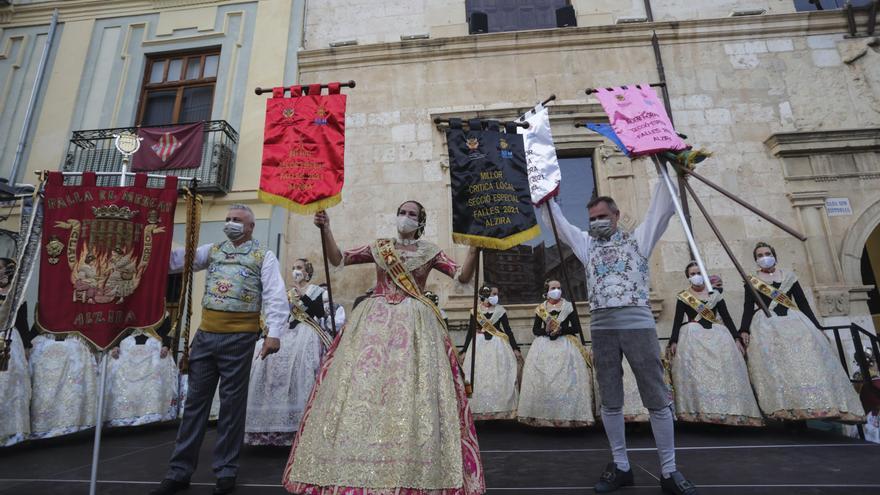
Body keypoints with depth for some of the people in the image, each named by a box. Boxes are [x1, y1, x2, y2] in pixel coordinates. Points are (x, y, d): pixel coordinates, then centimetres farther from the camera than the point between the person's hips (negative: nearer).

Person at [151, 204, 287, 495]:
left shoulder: (264, 256, -2)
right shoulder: (212, 251, 14)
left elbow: (275, 296, -11)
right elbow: (178, 260, 7)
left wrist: (274, 333, -19)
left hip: (239, 337, -4)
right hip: (205, 334, 5)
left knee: (232, 404, 6)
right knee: (195, 400, 11)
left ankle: (226, 471, 21)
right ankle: (179, 471, 25)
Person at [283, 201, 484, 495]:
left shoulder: (430, 252, 9)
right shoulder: (379, 247, 13)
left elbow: (463, 276, 1)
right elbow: (338, 259, 8)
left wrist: (474, 249, -13)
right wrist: (325, 230, -5)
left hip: (414, 325, -1)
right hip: (375, 321, 2)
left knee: (413, 392, -6)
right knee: (362, 385, -2)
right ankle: (356, 469, 10)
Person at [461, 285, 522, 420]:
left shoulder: (500, 310, 3)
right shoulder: (475, 311, 3)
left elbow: (508, 330, 4)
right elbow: (470, 331, 7)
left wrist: (515, 348, -2)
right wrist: (465, 351, 6)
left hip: (497, 346, 0)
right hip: (479, 346, 0)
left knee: (499, 378, -1)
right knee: (479, 378, 2)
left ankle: (500, 410, 9)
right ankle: (480, 411, 12)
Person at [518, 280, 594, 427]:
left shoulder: (568, 306, 7)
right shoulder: (540, 308, 11)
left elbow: (577, 328, 3)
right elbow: (535, 329, 9)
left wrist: (561, 329, -12)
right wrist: (546, 330, -10)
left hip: (565, 345, -1)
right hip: (543, 345, 1)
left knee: (566, 379, -12)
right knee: (541, 380, -7)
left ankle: (569, 416, -7)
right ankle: (541, 416, -3)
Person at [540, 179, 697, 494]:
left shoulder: (638, 238, 11)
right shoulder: (587, 245, 18)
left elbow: (662, 207, 4)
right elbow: (557, 221, 18)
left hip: (637, 323, -2)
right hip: (601, 327, 3)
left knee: (657, 399, 3)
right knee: (610, 401, 7)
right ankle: (621, 466, 20)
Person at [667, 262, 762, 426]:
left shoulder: (715, 294, 14)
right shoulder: (682, 297, 8)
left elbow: (727, 317, 11)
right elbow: (677, 320, 2)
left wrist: (736, 338, 0)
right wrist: (673, 341, -9)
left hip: (717, 333, 2)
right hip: (693, 335, -2)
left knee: (726, 365, -13)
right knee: (694, 369, -17)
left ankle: (729, 409, -9)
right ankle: (697, 409, -18)